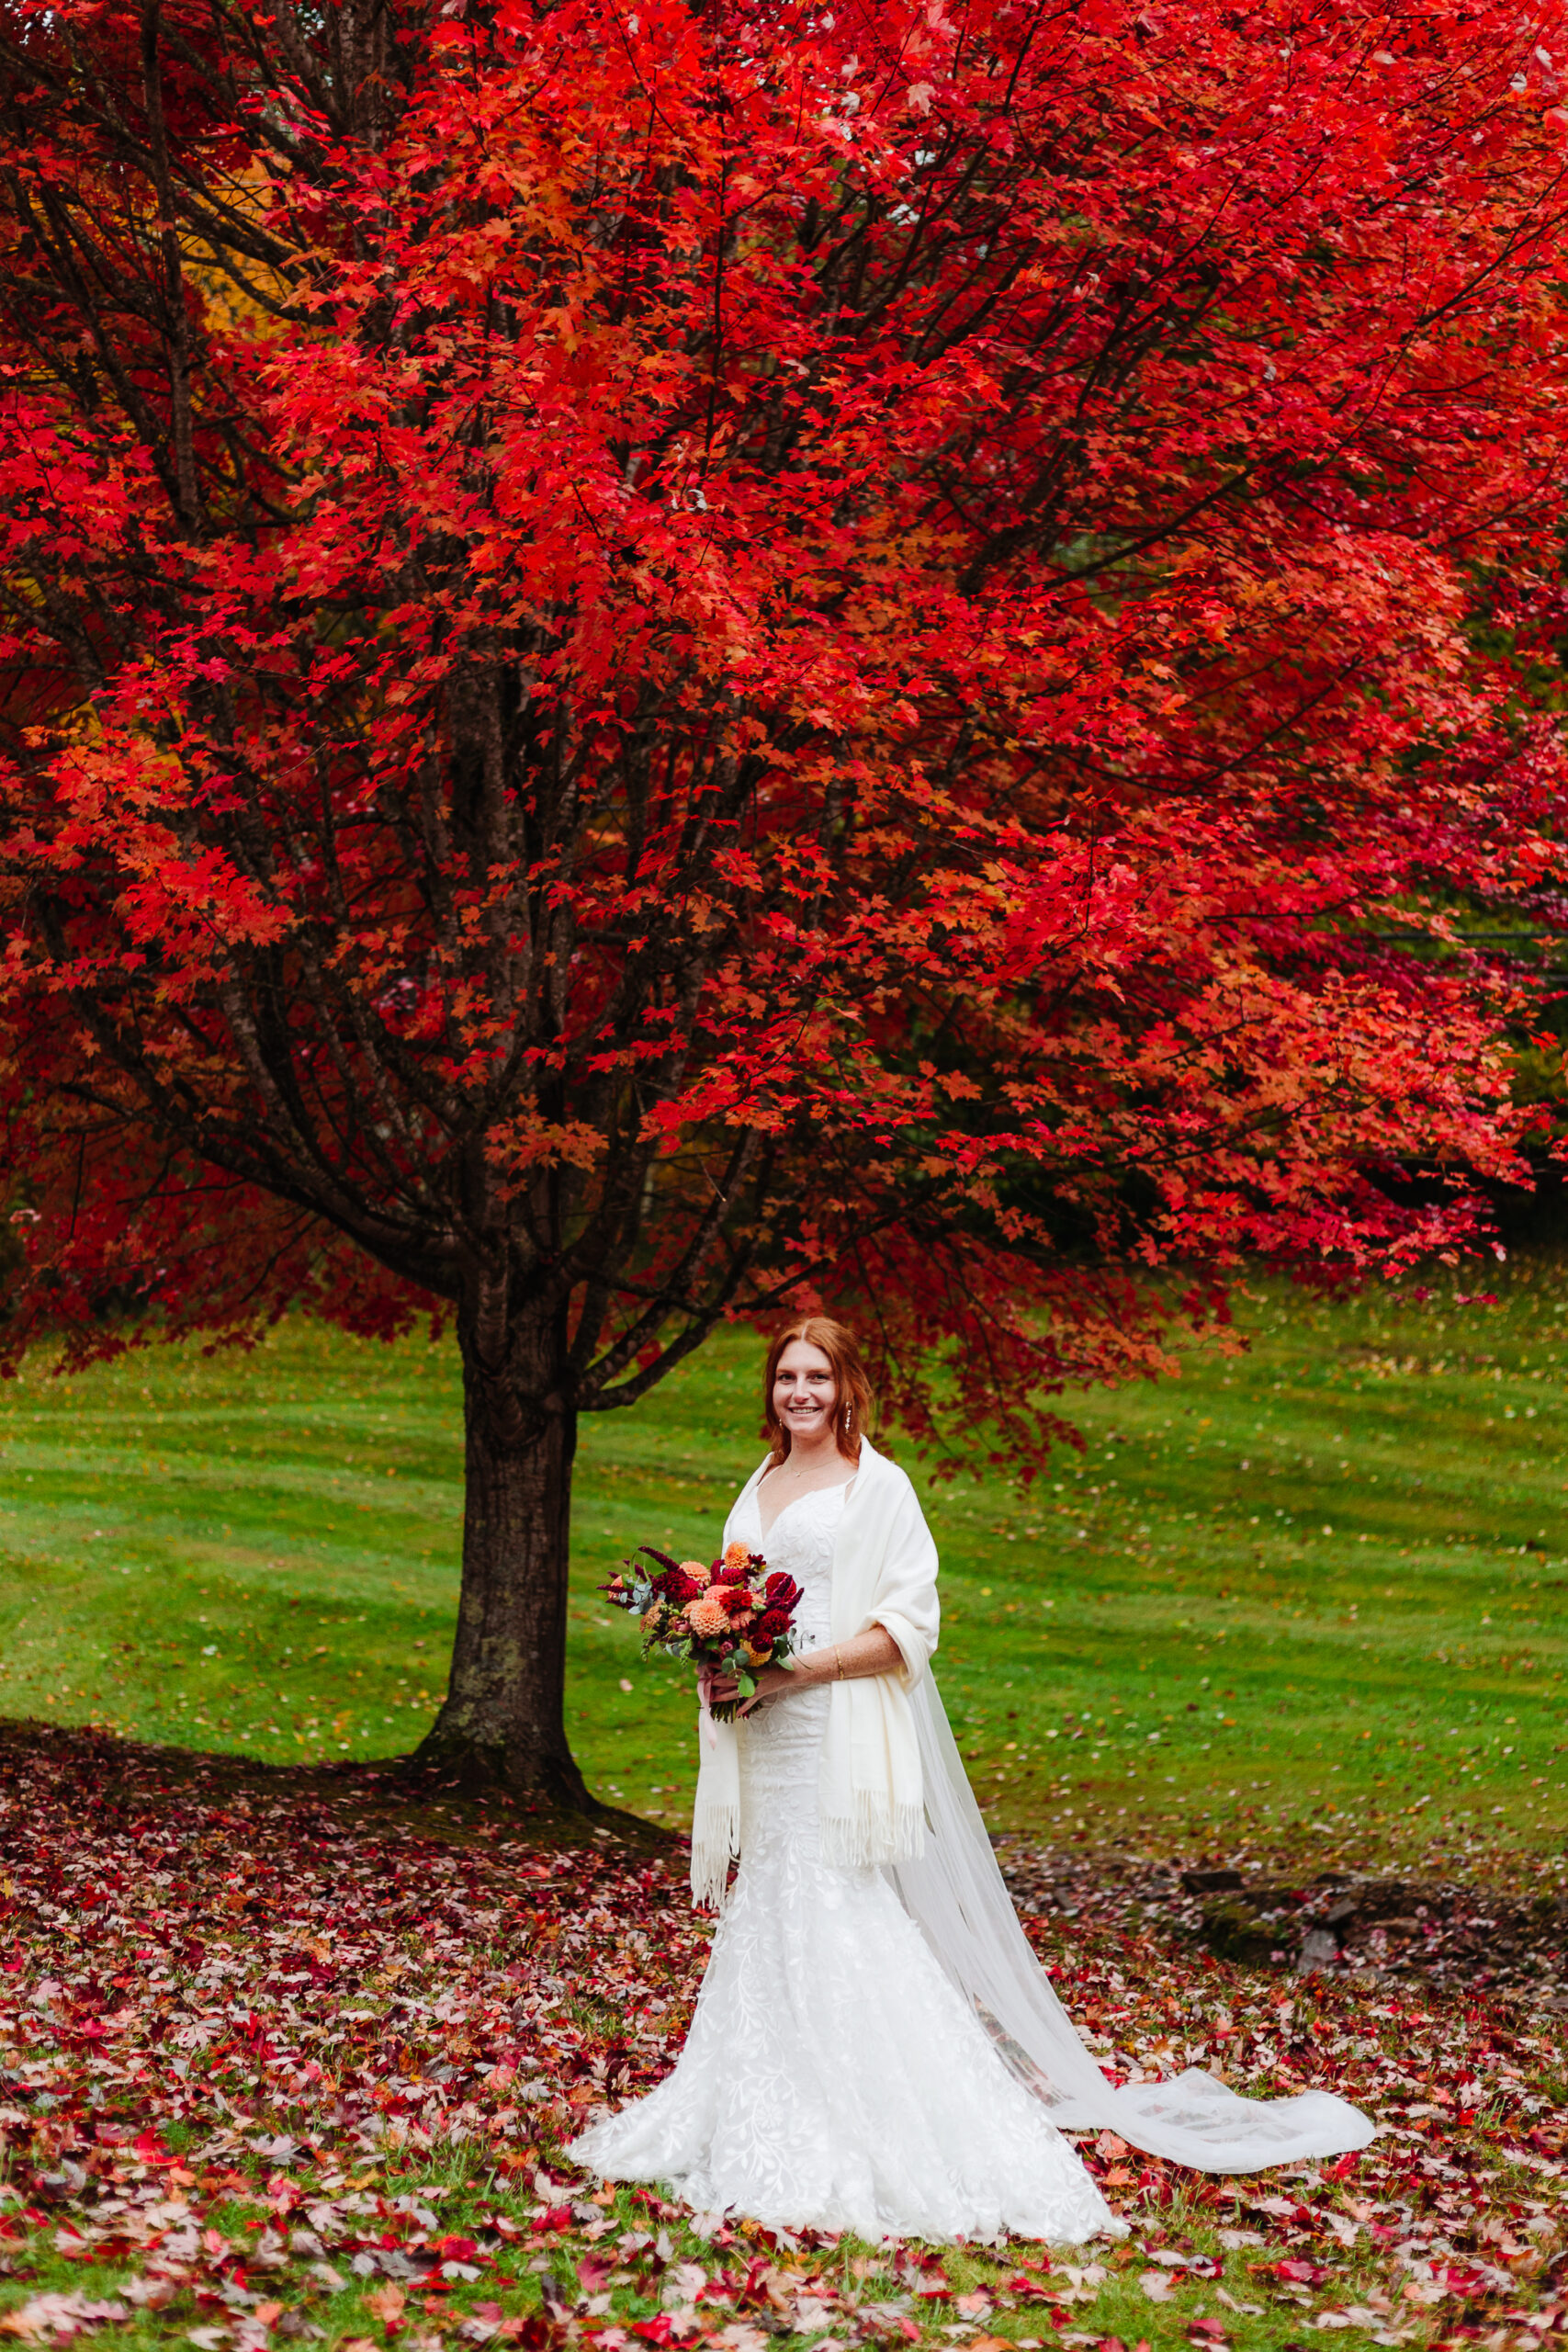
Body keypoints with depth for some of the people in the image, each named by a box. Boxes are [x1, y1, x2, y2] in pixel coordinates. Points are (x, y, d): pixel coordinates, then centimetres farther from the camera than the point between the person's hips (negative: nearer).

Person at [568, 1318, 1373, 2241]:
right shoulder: (761, 1484, 17)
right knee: (767, 1928, 7)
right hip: (765, 1747, 7)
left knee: (844, 1924, -11)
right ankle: (773, 2129, 12)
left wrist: (793, 1671, -18)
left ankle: (869, 2146, -8)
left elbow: (908, 1627, -12)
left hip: (841, 1739, -7)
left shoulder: (879, 1486, -6)